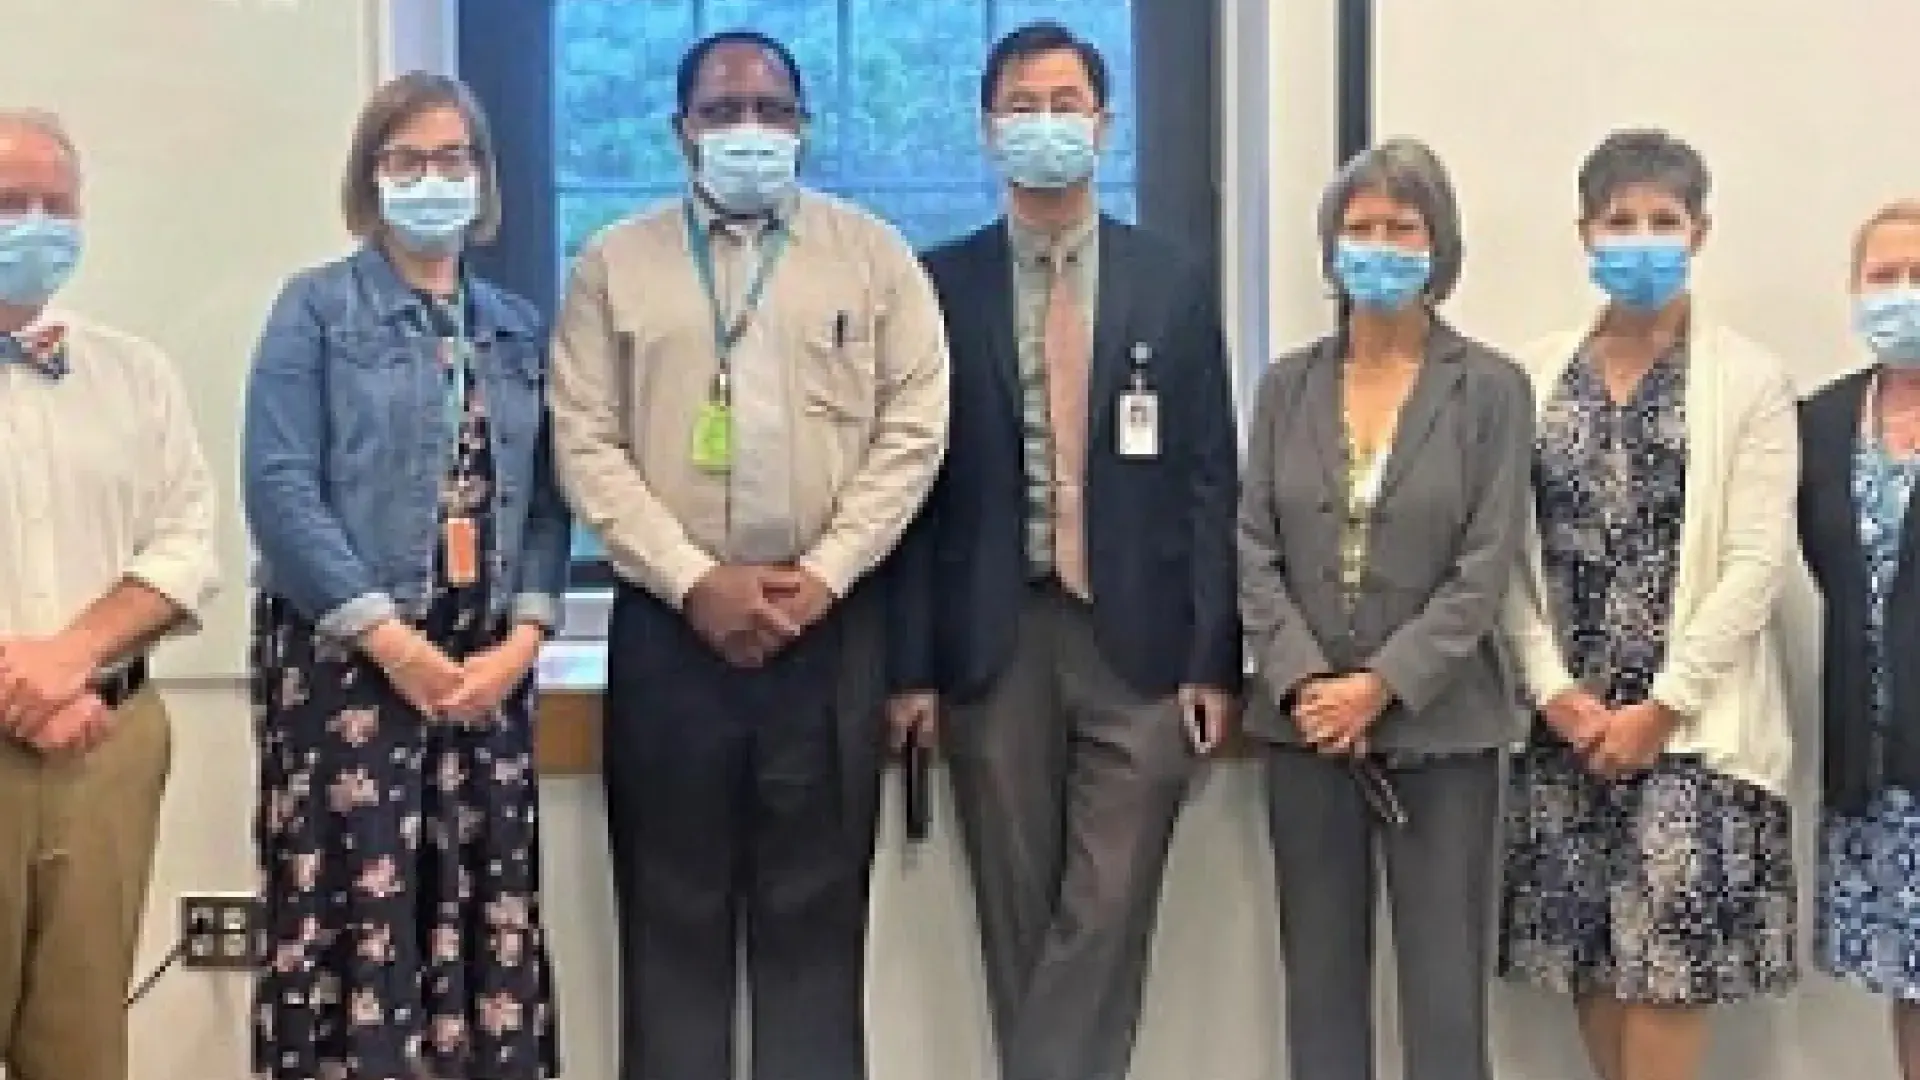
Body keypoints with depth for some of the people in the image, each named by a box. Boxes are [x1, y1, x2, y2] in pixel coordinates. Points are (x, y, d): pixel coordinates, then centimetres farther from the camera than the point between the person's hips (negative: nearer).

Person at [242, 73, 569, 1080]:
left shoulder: (521, 327, 14)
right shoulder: (315, 307, 2)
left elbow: (547, 498, 10)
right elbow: (279, 488, -8)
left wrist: (524, 638, -6)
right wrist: (390, 639, -14)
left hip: (488, 667, 4)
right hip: (344, 659, -4)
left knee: (485, 920, 4)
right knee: (351, 918, -5)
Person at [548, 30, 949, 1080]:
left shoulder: (872, 253, 7)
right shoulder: (615, 263, 7)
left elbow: (912, 429, 0)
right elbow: (587, 444, 0)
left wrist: (823, 575, -9)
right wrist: (693, 579, -11)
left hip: (829, 623, 0)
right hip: (670, 625, 0)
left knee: (815, 906, 5)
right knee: (673, 907, 5)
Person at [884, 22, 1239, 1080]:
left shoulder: (1173, 283, 5)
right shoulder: (941, 283, 3)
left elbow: (1208, 479, 3)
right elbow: (914, 480, 2)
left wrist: (1214, 656, -2)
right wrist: (910, 663, -3)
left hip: (1137, 641, 0)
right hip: (993, 645, 0)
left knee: (1108, 911, -4)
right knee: (1018, 915, 8)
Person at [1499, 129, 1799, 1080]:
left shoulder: (1748, 378, -2)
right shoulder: (1535, 375, 6)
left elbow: (1756, 564, -8)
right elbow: (1511, 552, 4)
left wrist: (1662, 707, -11)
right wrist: (1554, 691, -6)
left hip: (1691, 722, -3)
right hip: (1568, 719, 3)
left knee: (1667, 961, -4)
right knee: (1586, 954, 7)